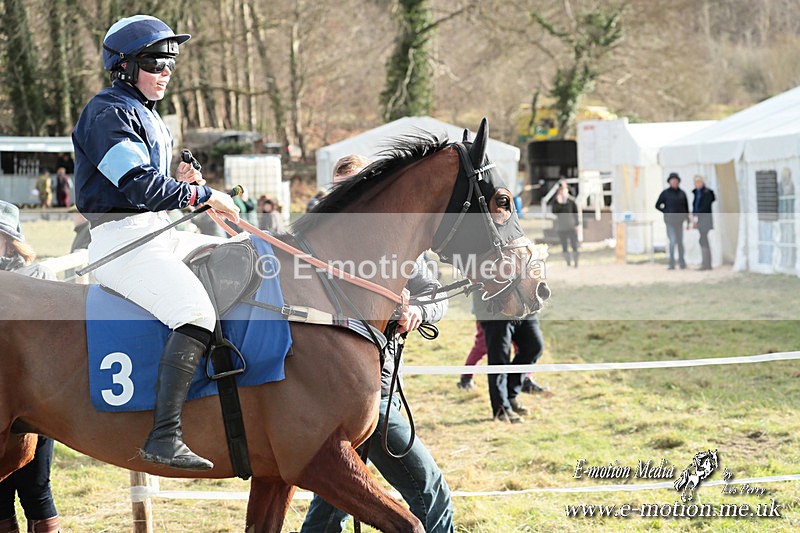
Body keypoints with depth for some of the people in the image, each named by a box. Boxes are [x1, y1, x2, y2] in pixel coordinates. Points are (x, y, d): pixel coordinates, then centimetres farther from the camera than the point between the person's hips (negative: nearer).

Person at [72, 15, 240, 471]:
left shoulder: (147, 114, 22)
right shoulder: (109, 113, -10)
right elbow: (139, 185, -20)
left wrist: (179, 181, 5)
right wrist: (205, 195, -13)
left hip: (158, 232, 10)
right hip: (122, 237, -10)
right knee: (197, 313, -29)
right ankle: (165, 437, -35)